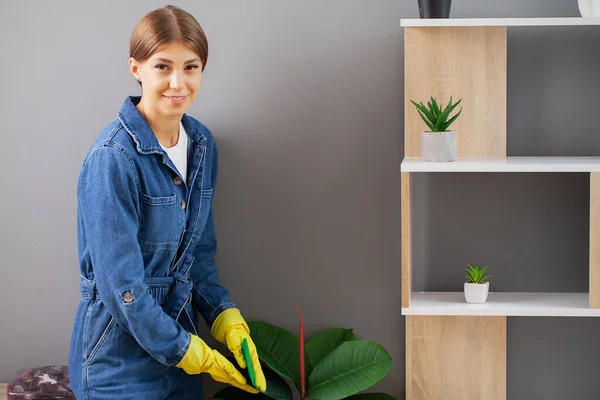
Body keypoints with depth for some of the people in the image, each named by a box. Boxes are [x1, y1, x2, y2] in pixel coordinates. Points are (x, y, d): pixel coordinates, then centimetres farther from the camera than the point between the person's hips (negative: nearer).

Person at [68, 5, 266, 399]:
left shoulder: (202, 145, 3)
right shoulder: (113, 157, -20)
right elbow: (119, 281, -21)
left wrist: (227, 318, -2)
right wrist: (188, 350, -14)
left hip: (180, 334, 7)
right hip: (121, 350, -7)